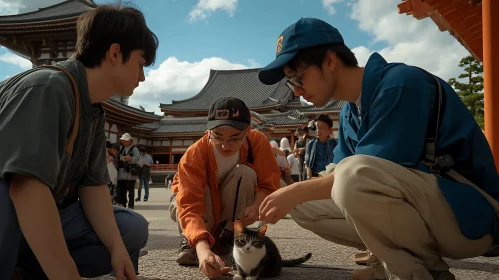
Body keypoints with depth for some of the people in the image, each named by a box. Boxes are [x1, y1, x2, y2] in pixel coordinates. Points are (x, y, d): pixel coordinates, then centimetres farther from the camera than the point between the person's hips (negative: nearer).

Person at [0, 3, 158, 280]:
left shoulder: (95, 112, 4)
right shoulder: (49, 87, -25)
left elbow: (93, 185, 1)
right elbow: (27, 187, -35)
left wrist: (117, 246, -12)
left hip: (38, 219, 8)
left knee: (133, 230, 1)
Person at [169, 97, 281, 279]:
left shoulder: (258, 141, -26)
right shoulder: (194, 155, -34)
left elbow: (270, 182, -19)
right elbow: (189, 206, -44)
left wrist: (257, 205, -42)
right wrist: (202, 248, -61)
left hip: (233, 208, 1)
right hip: (198, 205, -1)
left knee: (246, 174, -31)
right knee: (180, 204, -36)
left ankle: (225, 238, -13)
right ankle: (189, 242, -2)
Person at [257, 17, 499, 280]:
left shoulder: (399, 83, -20)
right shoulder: (349, 114, 7)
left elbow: (360, 173, -25)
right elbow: (340, 176, 10)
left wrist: (297, 191, -16)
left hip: (469, 211, -8)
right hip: (414, 207, 8)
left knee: (355, 175, -35)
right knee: (304, 204, 1)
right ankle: (403, 258, 4)